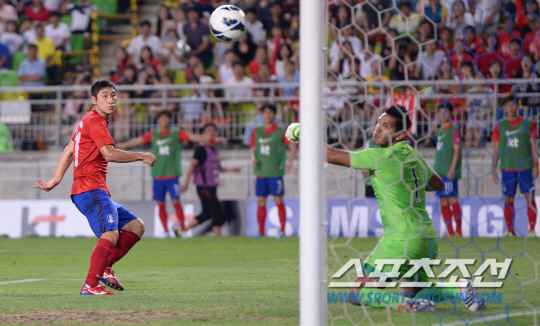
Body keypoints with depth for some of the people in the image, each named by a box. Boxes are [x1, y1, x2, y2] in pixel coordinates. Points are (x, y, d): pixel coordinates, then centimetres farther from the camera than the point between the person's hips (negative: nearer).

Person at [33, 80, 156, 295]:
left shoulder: (89, 121, 24)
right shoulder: (95, 121, -8)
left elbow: (69, 150, 26)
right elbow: (109, 154, -18)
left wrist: (56, 180, 23)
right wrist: (141, 156, -10)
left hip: (97, 192, 10)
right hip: (91, 190, -10)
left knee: (136, 226, 7)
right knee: (111, 235, -25)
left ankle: (104, 267, 0)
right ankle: (90, 285, -33)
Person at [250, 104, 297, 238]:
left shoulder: (281, 131, -2)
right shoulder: (256, 131, 11)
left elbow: (293, 146, -4)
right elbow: (253, 148, 19)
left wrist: (289, 162, -15)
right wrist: (253, 158, -1)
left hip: (276, 172, -4)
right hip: (261, 172, 4)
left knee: (278, 201, -5)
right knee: (260, 202, 3)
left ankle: (282, 230, 0)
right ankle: (261, 231, 10)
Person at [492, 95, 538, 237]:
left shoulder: (527, 124, 3)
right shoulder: (500, 126, 8)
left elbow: (533, 145, 4)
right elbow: (496, 148, 11)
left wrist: (535, 165, -3)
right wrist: (494, 169, 7)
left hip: (525, 166, -2)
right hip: (507, 168, 2)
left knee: (529, 197, -6)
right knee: (508, 199, 1)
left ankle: (532, 229, -4)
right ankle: (510, 230, 7)